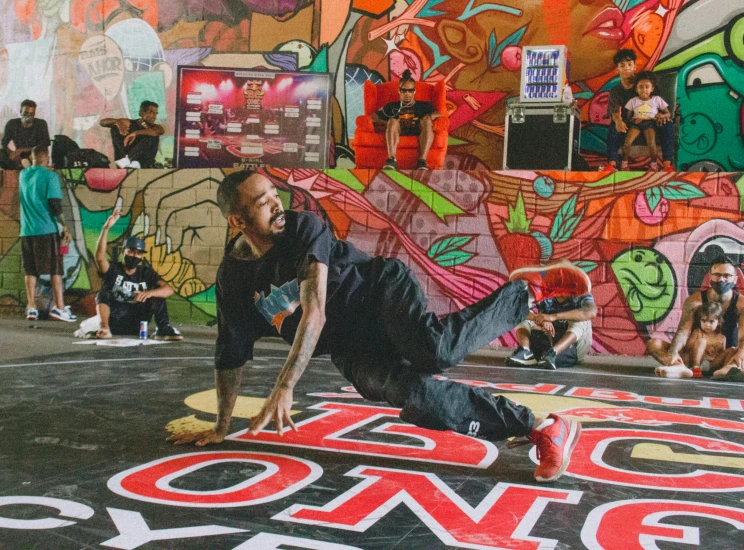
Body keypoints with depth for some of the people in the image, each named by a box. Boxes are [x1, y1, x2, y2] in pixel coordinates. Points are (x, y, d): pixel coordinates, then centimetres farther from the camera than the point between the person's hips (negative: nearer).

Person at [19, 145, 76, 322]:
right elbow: (55, 205, -14)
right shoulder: (50, 176, -7)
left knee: (30, 270, 8)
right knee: (55, 269, 0)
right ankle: (59, 307, -4)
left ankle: (31, 308, 6)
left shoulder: (23, 174, 9)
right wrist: (65, 227, -7)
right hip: (47, 230, -5)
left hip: (27, 230, 5)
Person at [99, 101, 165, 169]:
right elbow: (102, 122, 4)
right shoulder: (129, 124, 10)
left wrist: (136, 133, -35)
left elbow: (161, 131, -22)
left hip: (144, 165, -1)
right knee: (115, 127, -7)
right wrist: (117, 121, -19)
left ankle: (128, 159, -37)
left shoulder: (156, 127, 6)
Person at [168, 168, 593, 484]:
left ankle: (528, 290, -11)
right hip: (352, 352, 4)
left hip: (381, 289, -3)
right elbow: (231, 356, 8)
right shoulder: (232, 277, -1)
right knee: (412, 394, -28)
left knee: (436, 350, -37)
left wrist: (284, 388, -29)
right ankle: (540, 428, -18)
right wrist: (221, 428, 12)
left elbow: (315, 312, -24)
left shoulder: (303, 227, -15)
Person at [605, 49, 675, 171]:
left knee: (667, 124, -28)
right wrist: (618, 121, -38)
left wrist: (664, 114, -25)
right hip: (628, 125, 0)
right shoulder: (615, 91, 3)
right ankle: (612, 163, -40)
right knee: (613, 127, -31)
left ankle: (667, 164, -34)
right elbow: (614, 112, -12)